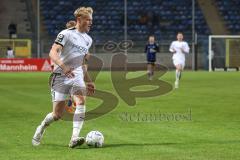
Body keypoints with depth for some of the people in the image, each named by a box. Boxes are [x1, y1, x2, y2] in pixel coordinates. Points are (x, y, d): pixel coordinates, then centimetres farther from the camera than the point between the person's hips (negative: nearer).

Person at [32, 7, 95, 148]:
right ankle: (41, 128, 30)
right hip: (60, 77, -5)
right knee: (57, 115, -4)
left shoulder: (88, 40, 15)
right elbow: (53, 53, -19)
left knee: (81, 101, -25)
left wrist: (88, 81, 22)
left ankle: (74, 138, -31)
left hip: (77, 76, 5)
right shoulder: (66, 34, -8)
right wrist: (63, 66, -36)